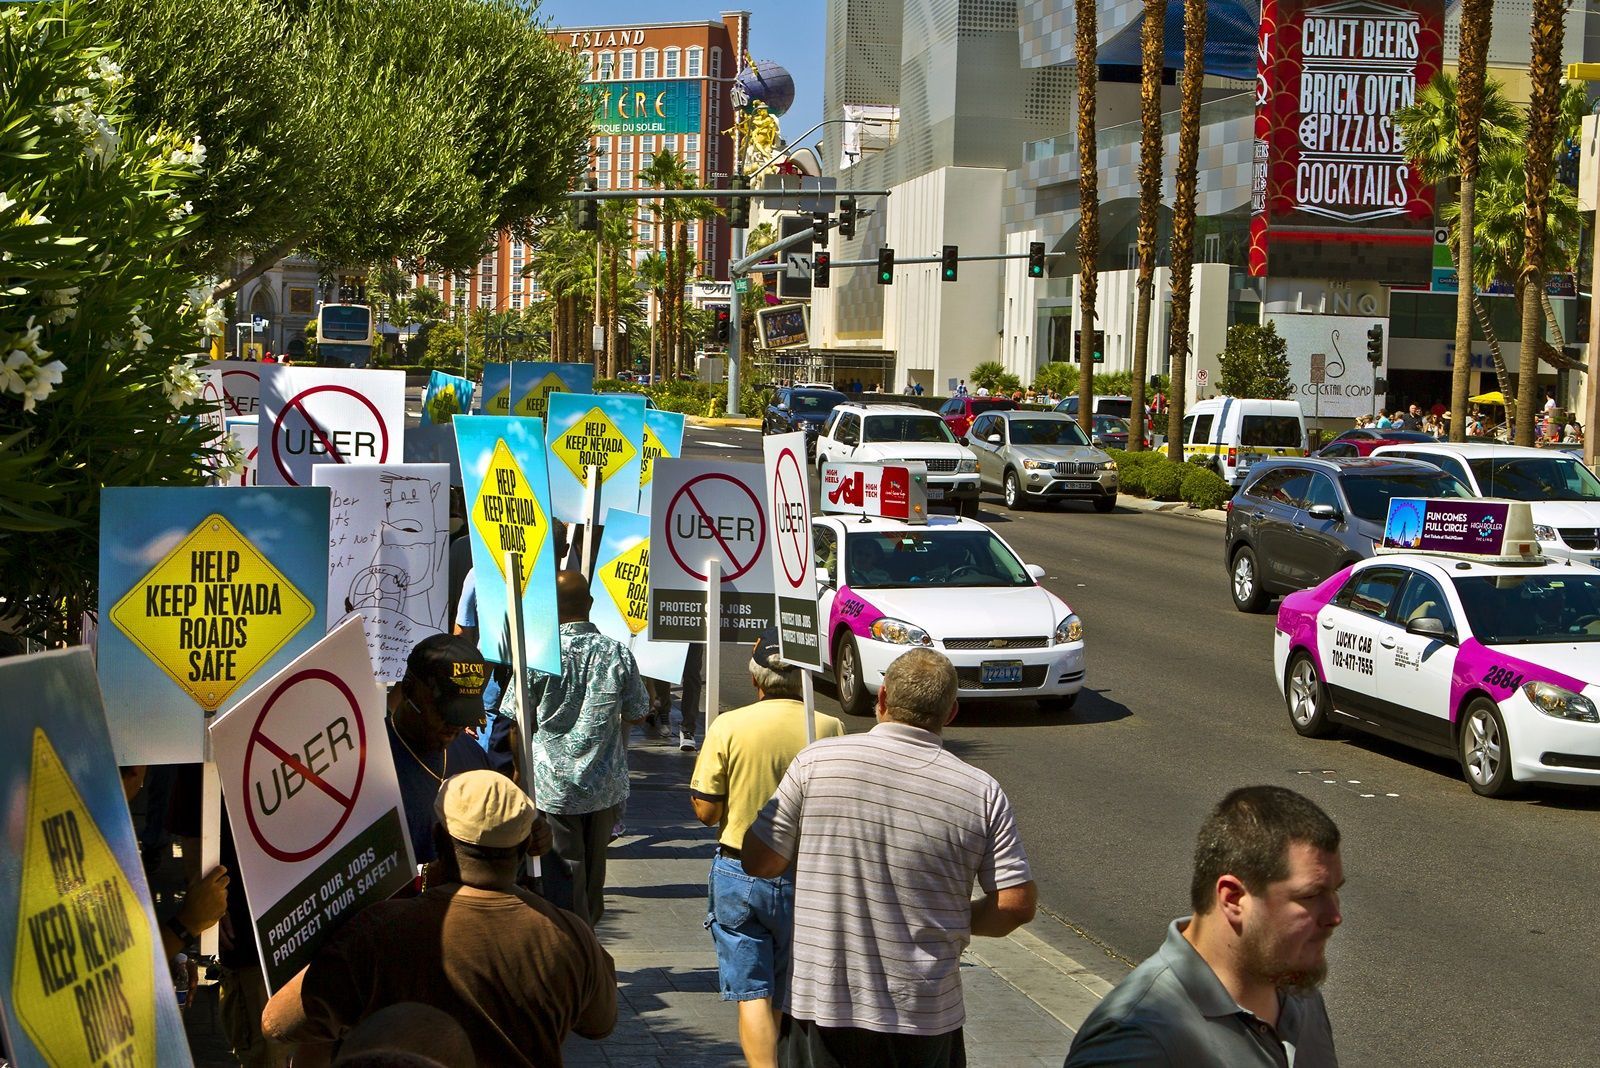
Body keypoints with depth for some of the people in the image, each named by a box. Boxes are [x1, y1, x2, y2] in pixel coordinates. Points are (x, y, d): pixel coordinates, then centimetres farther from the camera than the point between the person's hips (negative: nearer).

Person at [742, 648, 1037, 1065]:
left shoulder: (817, 762, -8)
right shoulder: (981, 792, -5)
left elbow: (758, 862, -4)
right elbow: (1018, 903, -6)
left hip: (822, 1005, -1)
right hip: (927, 1016, 1)